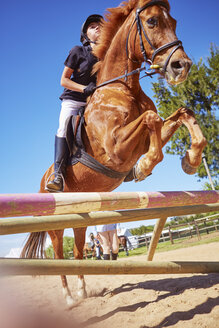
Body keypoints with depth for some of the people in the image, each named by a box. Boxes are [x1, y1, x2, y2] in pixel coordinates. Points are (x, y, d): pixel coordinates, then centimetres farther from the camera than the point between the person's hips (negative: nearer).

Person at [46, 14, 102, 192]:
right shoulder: (78, 51, 2)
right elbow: (64, 80, -1)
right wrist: (84, 88, -16)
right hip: (73, 100, -4)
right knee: (65, 127, -28)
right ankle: (59, 174, -35)